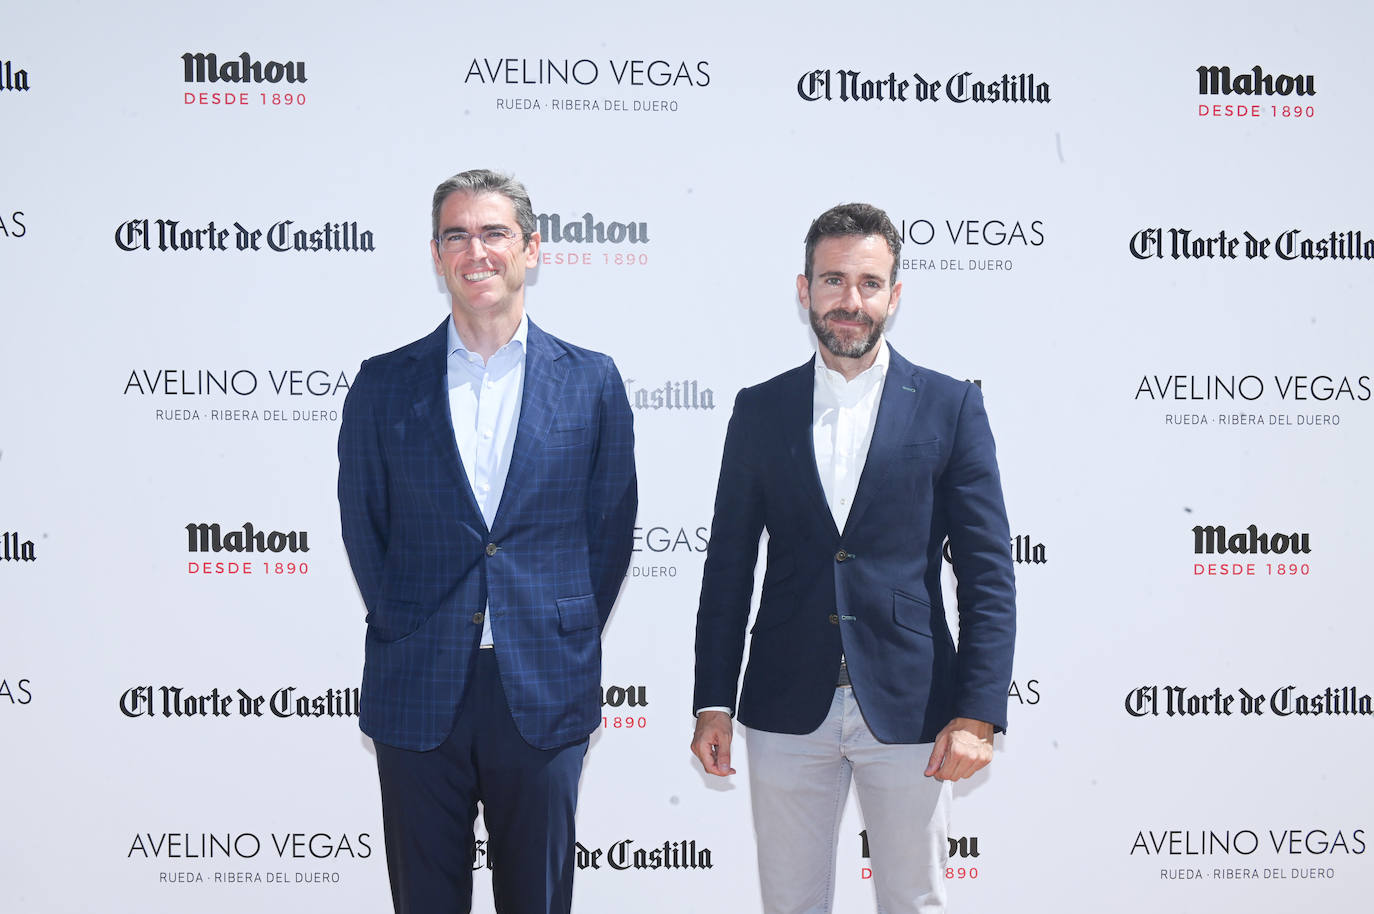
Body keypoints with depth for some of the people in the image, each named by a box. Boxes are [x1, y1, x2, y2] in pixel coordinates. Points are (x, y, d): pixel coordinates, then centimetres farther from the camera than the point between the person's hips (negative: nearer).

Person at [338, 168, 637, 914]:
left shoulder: (591, 381, 2)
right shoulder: (383, 384, 3)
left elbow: (610, 526, 6)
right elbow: (364, 526, 8)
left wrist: (566, 643, 5)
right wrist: (403, 635, 5)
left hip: (545, 693, 0)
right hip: (417, 692, 1)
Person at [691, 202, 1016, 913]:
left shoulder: (950, 407, 0)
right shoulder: (759, 410, 5)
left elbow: (988, 573, -3)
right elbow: (728, 567, 7)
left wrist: (978, 713, -10)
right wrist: (713, 701, 2)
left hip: (909, 712, -1)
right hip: (787, 712, 2)